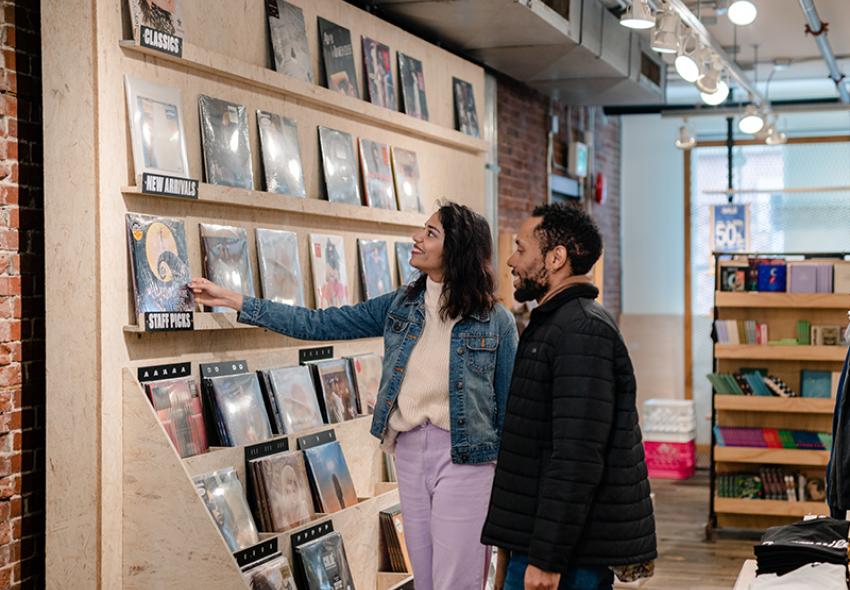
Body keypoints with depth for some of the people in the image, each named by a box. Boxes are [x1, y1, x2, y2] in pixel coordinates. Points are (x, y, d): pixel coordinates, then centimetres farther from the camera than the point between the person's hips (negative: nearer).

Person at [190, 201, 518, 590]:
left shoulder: (497, 321, -6)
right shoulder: (401, 305, 6)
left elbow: (509, 406, -2)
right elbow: (320, 325, 6)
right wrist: (233, 301, 3)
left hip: (464, 457, -5)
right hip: (409, 450, 5)